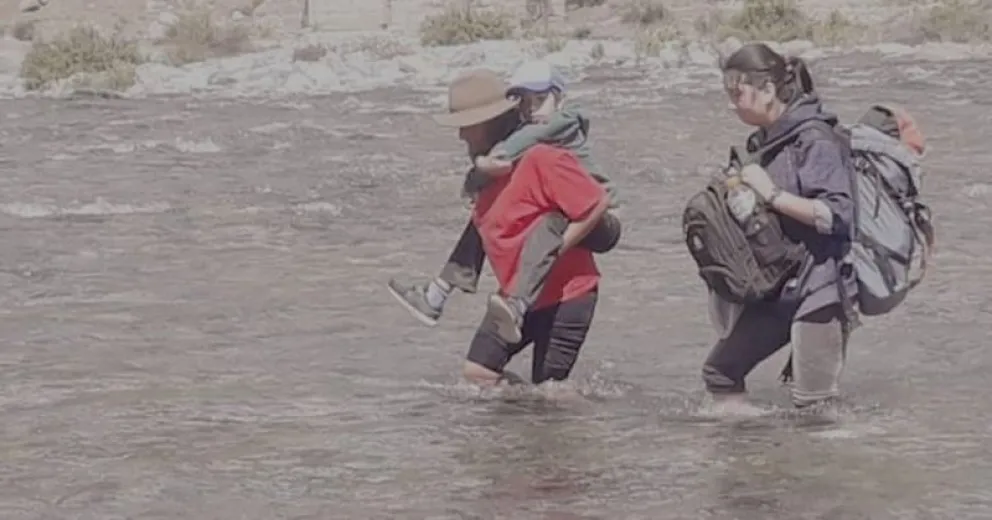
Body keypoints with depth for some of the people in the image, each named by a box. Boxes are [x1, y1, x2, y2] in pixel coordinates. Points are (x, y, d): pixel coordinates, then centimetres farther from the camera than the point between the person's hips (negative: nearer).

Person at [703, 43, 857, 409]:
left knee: (813, 400, -10)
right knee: (720, 371, 9)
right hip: (778, 289, 9)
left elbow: (837, 214, -24)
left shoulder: (815, 141, -15)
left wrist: (772, 194, -22)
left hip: (821, 290, -9)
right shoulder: (765, 141, 12)